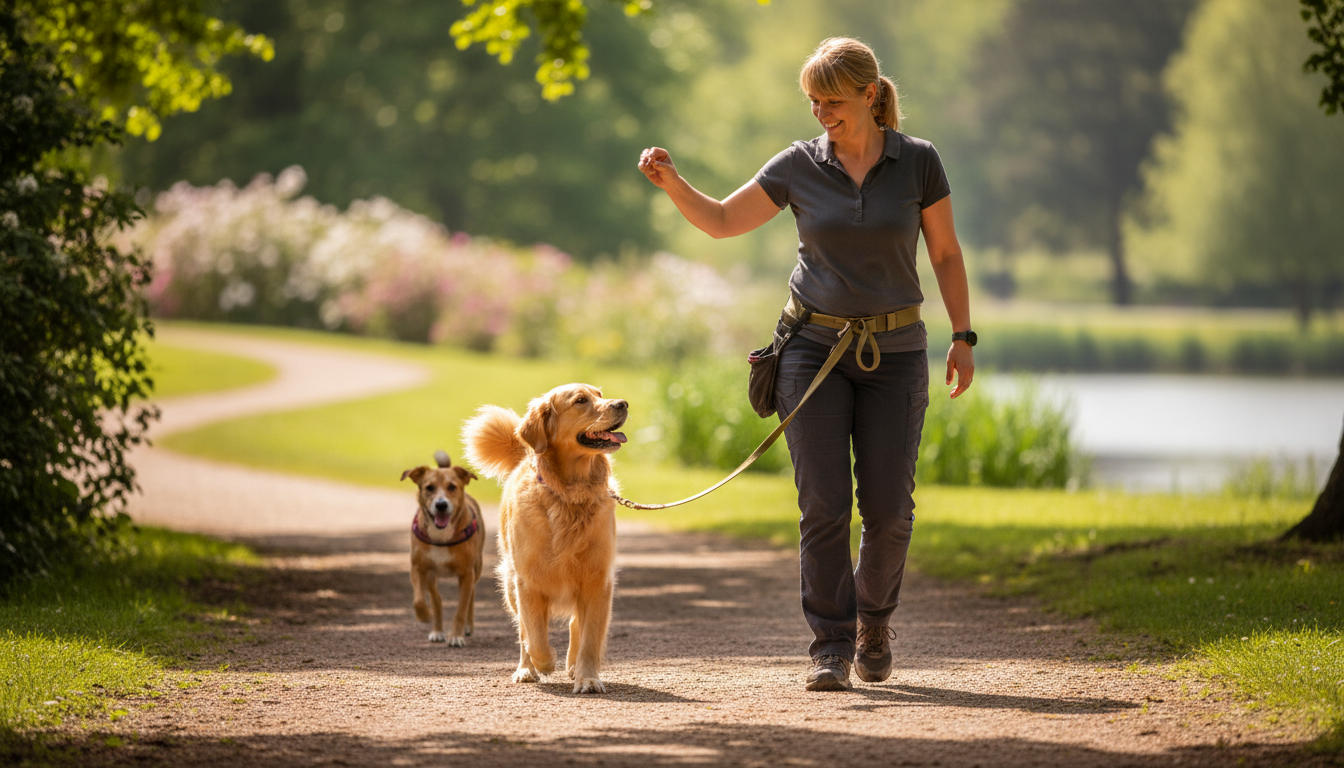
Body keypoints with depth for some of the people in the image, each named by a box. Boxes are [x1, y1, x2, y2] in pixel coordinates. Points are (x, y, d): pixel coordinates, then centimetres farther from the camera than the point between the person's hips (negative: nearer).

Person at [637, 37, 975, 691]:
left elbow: (946, 253, 4)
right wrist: (670, 181, -15)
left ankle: (874, 617, 26)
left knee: (888, 508, -1)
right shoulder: (799, 165, -1)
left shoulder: (918, 161, -3)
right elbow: (720, 221, 2)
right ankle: (831, 649, -4)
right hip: (814, 345, 0)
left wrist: (963, 337, -1)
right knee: (823, 504, -9)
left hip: (894, 350, 0)